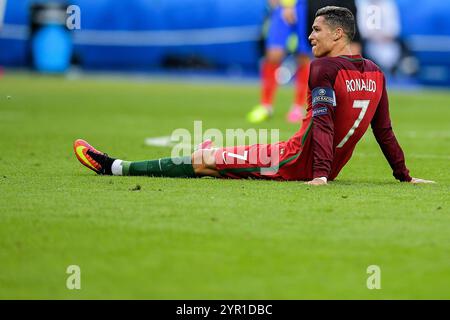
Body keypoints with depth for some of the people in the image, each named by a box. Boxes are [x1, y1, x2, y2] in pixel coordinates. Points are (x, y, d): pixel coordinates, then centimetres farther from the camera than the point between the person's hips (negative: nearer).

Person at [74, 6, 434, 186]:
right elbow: (385, 132, 10)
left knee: (203, 159, -4)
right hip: (333, 165, 8)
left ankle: (115, 167, 0)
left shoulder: (324, 67, -14)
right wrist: (404, 176, 16)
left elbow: (323, 122, -24)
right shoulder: (375, 73, 9)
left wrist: (320, 174, -31)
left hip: (297, 160, -8)